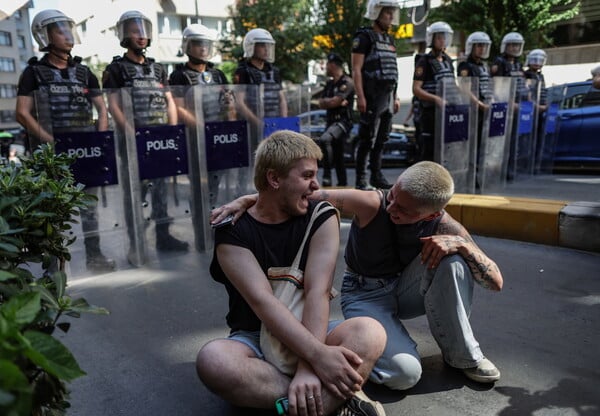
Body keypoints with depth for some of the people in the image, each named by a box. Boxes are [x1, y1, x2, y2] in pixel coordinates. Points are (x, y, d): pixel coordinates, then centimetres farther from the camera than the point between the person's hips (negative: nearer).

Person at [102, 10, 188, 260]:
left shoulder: (158, 69, 17)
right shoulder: (116, 69, 2)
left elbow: (169, 102, 14)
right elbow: (113, 105, -7)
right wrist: (129, 131, -19)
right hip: (133, 140, -4)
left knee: (161, 187, 7)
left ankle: (163, 236, 16)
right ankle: (135, 244, 5)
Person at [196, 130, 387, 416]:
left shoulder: (321, 219, -4)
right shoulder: (233, 230, -9)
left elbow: (317, 292, -17)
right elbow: (261, 300, -23)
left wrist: (307, 367, -30)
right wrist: (317, 355, -35)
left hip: (310, 333, 1)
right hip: (254, 339, 0)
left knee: (370, 332, -29)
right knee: (212, 359, -35)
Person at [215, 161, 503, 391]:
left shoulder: (442, 226, -18)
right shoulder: (371, 204, -28)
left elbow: (496, 281, -15)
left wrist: (461, 243, -32)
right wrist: (248, 199, -30)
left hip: (406, 289, 4)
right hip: (365, 295, -3)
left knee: (452, 261, -27)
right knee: (405, 372, -27)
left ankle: (464, 356, -7)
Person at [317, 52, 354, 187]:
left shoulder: (347, 82, -7)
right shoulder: (330, 84, 19)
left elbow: (334, 102, -17)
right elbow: (321, 103, 10)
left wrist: (325, 101, 3)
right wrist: (334, 102, -4)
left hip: (342, 121, -9)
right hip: (331, 121, 9)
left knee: (325, 139, -34)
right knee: (337, 156, 11)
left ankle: (327, 175, -30)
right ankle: (342, 183, 20)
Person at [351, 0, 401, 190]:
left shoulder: (390, 40, 20)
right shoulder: (364, 37, -4)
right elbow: (356, 69, -11)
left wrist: (395, 97, 17)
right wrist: (360, 96, -19)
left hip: (387, 98, 8)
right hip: (372, 98, -7)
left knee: (381, 139, 10)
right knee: (367, 140, -6)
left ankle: (377, 176, 17)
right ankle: (361, 179, -1)